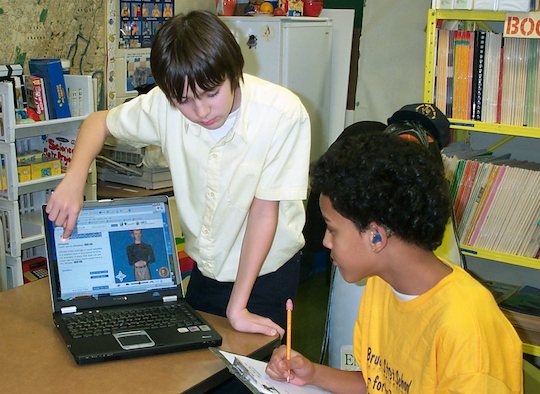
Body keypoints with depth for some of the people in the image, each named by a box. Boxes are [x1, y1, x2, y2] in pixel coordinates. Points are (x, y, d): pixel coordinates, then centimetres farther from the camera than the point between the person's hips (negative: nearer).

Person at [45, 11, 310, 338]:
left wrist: (238, 308, -19)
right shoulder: (165, 107, -17)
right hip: (205, 271, 4)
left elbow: (264, 212, -22)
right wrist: (75, 178, -18)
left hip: (266, 274, -3)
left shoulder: (283, 114, -27)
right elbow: (100, 122, 2)